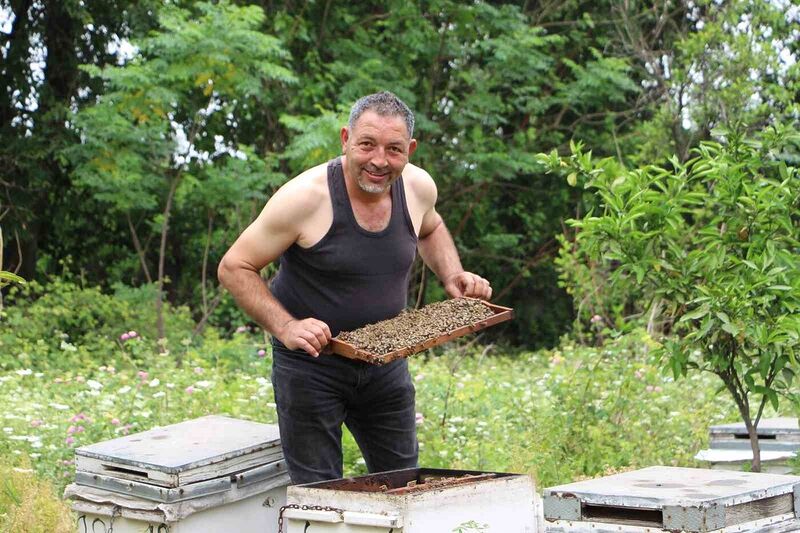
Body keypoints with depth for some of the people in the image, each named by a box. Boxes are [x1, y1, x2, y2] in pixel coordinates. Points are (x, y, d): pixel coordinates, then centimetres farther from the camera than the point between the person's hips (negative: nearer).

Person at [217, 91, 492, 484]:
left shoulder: (418, 187, -5)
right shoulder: (306, 197, -22)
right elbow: (234, 268, -16)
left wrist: (452, 276, 1)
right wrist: (285, 327, -28)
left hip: (385, 361, 5)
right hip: (310, 363, -5)